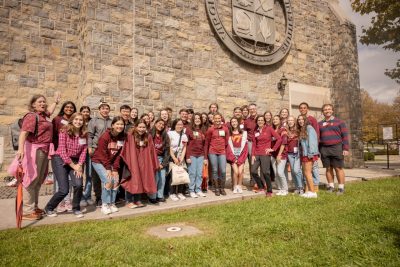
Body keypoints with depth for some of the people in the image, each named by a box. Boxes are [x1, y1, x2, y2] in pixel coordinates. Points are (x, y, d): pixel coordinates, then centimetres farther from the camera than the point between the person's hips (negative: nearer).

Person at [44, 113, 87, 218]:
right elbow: (62, 151, -14)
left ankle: (76, 208, 8)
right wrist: (73, 166, -13)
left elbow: (84, 151, 0)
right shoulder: (64, 131, -11)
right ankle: (49, 208, 20)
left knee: (79, 185, -17)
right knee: (64, 190, -9)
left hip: (75, 161, 4)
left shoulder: (84, 134, 2)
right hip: (60, 160, -4)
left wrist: (79, 165, -13)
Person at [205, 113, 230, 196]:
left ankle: (222, 188, 14)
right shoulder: (210, 129, -1)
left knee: (223, 171, -4)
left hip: (222, 152, 1)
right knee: (215, 171, 2)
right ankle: (216, 189, 15)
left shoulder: (225, 129, 4)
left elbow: (226, 141, 11)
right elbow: (207, 142, 4)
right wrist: (206, 156, 5)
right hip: (212, 152, -1)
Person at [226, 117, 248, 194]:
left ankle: (239, 186, 5)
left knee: (240, 171, -14)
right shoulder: (229, 133, 8)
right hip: (232, 155, 0)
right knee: (236, 171, -15)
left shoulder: (243, 132, 8)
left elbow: (243, 144, 0)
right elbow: (230, 145, 1)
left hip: (241, 154, 0)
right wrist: (234, 158, -8)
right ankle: (235, 187, 1)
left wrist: (240, 157, -8)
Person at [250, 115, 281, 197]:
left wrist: (273, 149, -6)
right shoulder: (256, 131, 12)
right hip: (257, 154, 5)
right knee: (253, 171, -2)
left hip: (265, 154, -5)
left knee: (265, 172, -9)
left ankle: (269, 191, 7)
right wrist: (253, 155, 2)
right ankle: (261, 186, 20)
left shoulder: (269, 129, -1)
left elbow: (279, 138, -6)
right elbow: (254, 144, 11)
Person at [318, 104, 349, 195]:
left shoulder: (339, 122, 4)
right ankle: (331, 186, 18)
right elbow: (318, 137, 14)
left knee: (338, 168, -2)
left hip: (336, 148, -3)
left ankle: (341, 187, 7)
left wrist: (345, 148, -8)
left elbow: (345, 136, 0)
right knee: (328, 168, 8)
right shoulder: (320, 124, 14)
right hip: (324, 149, 3)